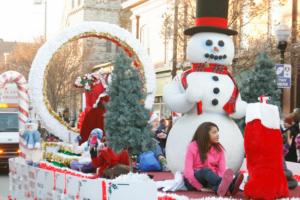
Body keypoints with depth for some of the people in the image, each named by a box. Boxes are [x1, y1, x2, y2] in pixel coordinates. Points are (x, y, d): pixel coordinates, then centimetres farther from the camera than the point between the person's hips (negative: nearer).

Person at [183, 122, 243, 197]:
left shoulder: (218, 148, 1)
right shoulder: (193, 147, -9)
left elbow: (222, 169, -10)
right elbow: (188, 170, -17)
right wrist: (200, 187, -25)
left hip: (209, 178, 3)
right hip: (193, 180, -3)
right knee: (205, 171, -33)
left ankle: (220, 187, -68)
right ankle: (230, 186, -63)